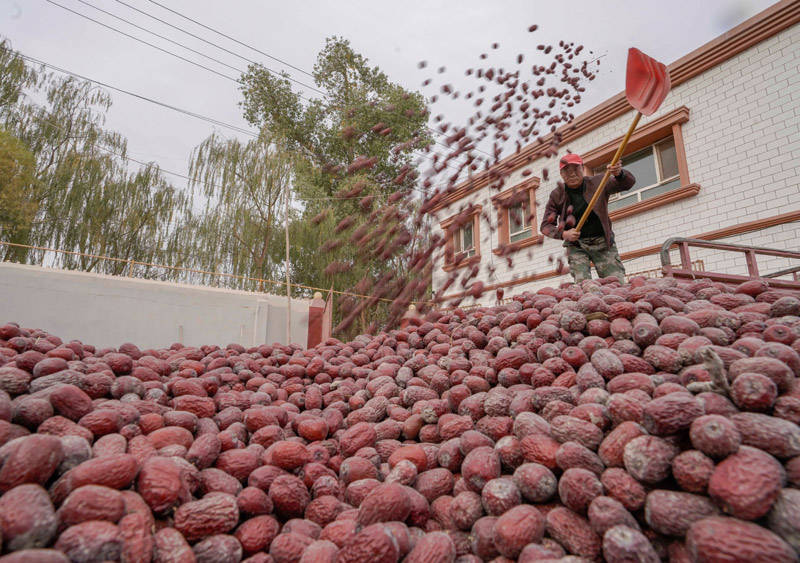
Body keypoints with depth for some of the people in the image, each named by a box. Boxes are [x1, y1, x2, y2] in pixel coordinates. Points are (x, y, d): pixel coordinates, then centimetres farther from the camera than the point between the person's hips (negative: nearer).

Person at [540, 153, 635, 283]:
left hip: (603, 243, 1)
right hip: (576, 245, -1)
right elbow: (546, 225, 0)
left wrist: (619, 174, -30)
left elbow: (629, 183, -6)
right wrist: (563, 234, -19)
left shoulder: (597, 182, 0)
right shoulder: (557, 195, -1)